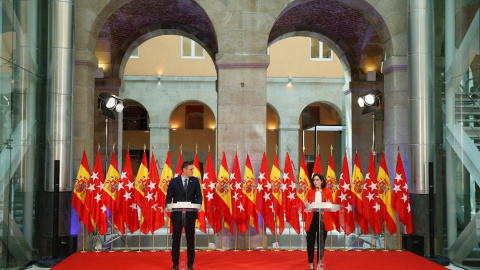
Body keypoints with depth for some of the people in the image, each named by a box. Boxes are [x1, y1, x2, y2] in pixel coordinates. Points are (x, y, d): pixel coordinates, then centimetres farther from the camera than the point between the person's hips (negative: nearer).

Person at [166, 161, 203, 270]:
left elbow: (199, 196, 2)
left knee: (190, 239, 7)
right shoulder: (174, 181, -1)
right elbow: (169, 197, 2)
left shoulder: (195, 181, 4)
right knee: (176, 239, 6)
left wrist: (199, 205, -18)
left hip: (190, 214, 1)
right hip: (177, 214, -1)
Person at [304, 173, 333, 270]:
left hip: (323, 219, -1)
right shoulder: (310, 191, 7)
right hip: (312, 218, 1)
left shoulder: (327, 191, 4)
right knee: (310, 241, 0)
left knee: (321, 242, 5)